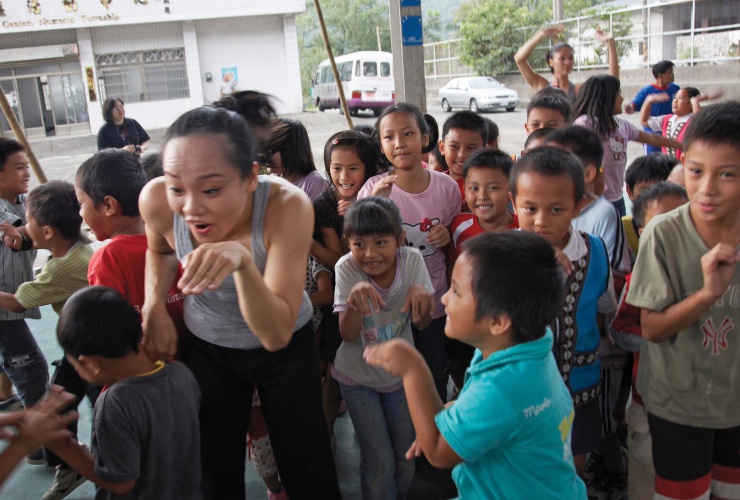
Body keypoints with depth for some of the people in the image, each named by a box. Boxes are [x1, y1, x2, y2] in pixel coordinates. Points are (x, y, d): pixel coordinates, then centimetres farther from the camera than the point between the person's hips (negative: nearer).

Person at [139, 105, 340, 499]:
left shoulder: (287, 205, -33)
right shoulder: (156, 200, -24)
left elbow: (276, 335, -35)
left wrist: (243, 261, -51)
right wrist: (154, 306, -13)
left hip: (286, 346, -2)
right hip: (206, 347, 3)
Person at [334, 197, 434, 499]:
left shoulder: (412, 260, -20)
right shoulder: (346, 268, -23)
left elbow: (422, 325, -14)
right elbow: (348, 335, -26)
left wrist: (420, 294, -36)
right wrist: (354, 297, -46)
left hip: (400, 372, 2)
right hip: (358, 377, -2)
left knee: (406, 455, 16)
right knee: (380, 462, 1)